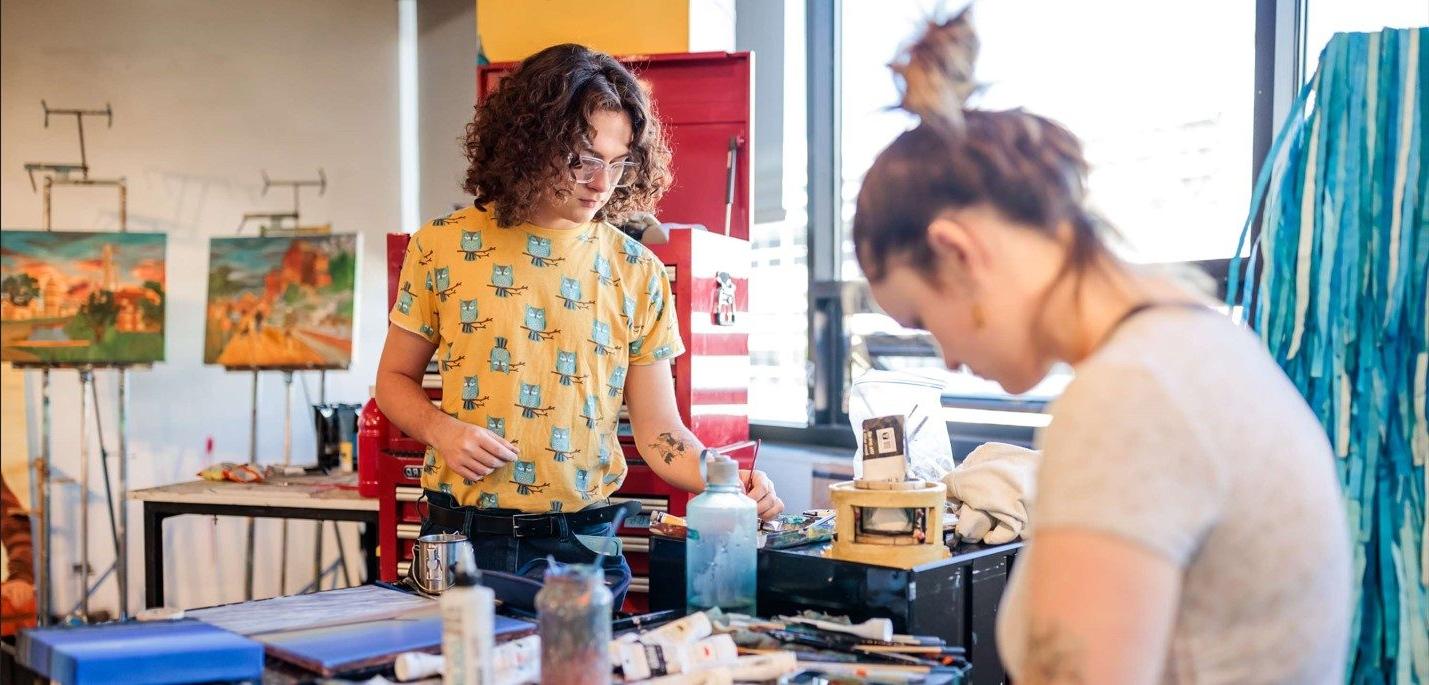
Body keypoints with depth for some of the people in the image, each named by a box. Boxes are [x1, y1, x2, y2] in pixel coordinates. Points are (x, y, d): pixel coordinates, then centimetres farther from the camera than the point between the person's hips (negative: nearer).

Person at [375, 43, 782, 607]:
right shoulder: (442, 248, -1)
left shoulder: (635, 272, 1)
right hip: (464, 538, 0)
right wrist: (441, 430, -12)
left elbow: (658, 433, 0)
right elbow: (395, 380, 8)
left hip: (584, 541, 1)